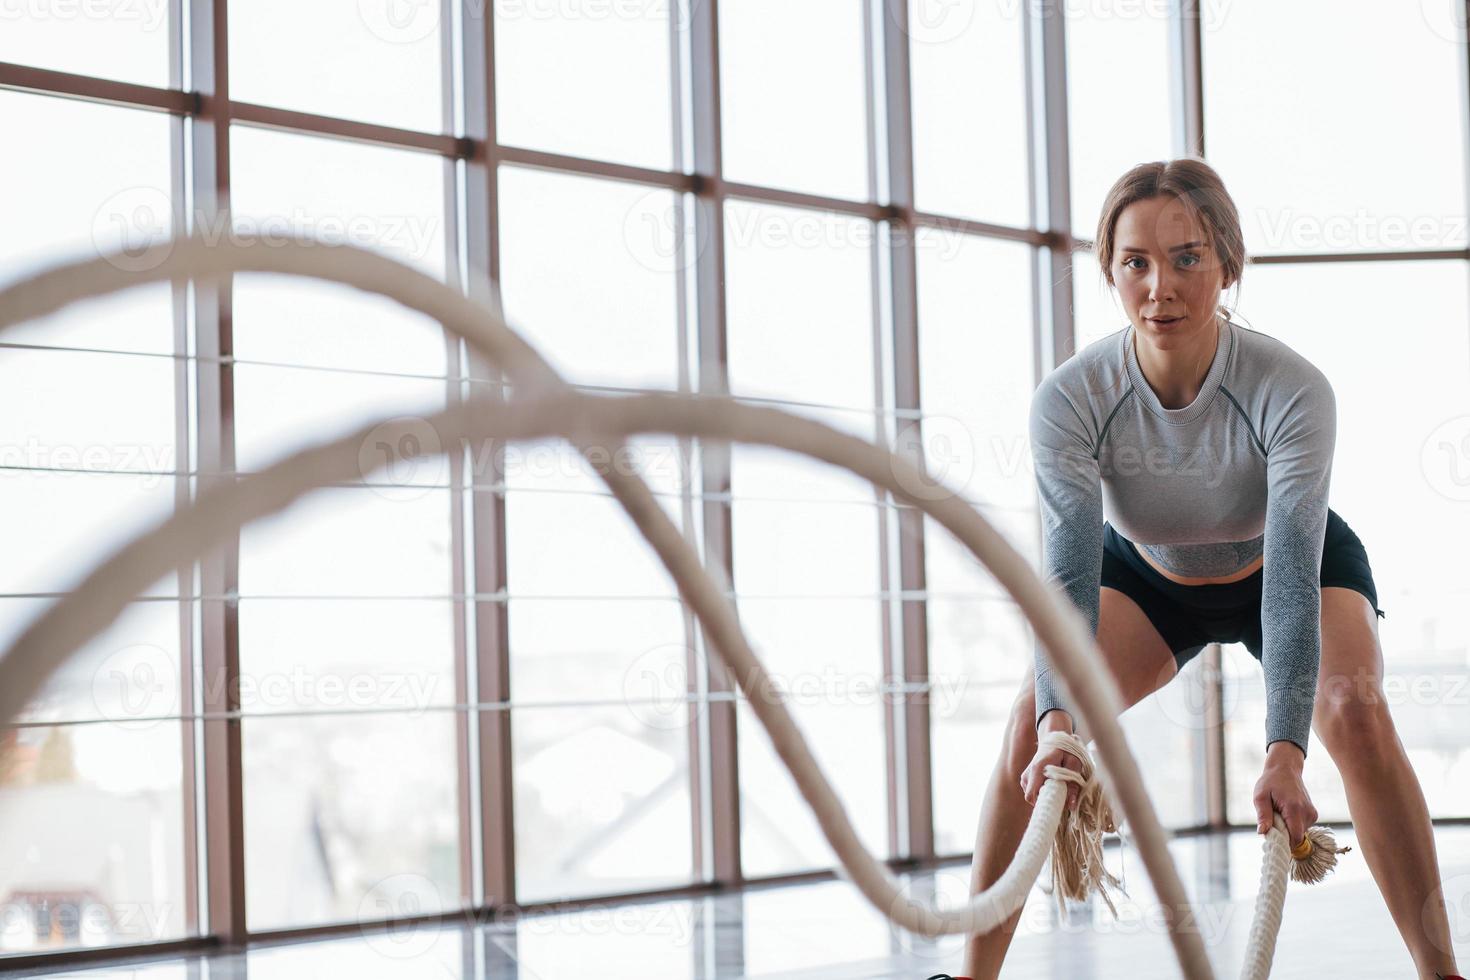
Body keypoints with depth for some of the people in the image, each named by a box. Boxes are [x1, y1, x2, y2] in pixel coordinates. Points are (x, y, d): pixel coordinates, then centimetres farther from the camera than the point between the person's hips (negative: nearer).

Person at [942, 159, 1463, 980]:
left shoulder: (1293, 389, -36)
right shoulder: (1070, 399, -31)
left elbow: (1292, 579, -42)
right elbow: (1069, 574, -37)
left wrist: (1285, 755, -53)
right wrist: (1060, 726, -53)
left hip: (1286, 561, -1)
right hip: (1149, 573, 2)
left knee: (1355, 710, -27)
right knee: (1035, 719, -19)